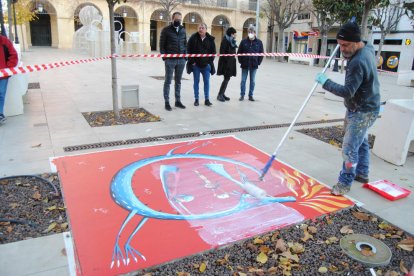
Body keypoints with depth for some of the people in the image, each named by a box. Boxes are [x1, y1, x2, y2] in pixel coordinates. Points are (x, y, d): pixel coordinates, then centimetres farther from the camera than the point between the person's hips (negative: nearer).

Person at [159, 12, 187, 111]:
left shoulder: (183, 30, 11)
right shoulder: (166, 30, -1)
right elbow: (161, 45, -1)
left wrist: (185, 55, 5)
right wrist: (164, 57, -9)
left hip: (181, 60, 4)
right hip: (170, 60, -4)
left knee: (178, 81, 10)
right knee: (168, 81, 1)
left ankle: (178, 101, 18)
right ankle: (167, 102, 7)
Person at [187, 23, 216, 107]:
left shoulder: (210, 39, 1)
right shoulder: (193, 37, -4)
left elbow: (213, 51, 5)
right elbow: (189, 50, -4)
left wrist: (210, 61, -2)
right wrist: (192, 61, -8)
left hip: (206, 65, 1)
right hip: (196, 64, -1)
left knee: (206, 82, 4)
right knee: (196, 81, 6)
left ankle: (207, 99, 12)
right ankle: (196, 99, 13)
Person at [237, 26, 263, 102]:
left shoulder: (259, 42, 1)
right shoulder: (244, 41, -1)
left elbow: (261, 53, 5)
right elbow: (239, 52, 3)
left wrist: (258, 62, -2)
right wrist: (241, 61, -3)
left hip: (254, 65, 1)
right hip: (245, 65, 0)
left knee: (252, 81, 7)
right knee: (243, 80, 4)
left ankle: (250, 95, 17)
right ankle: (242, 95, 13)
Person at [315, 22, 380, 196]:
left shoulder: (358, 62, -30)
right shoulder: (368, 48, 1)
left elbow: (347, 91, -30)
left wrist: (325, 82, -23)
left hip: (362, 112, -11)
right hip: (363, 108, 11)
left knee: (349, 148, -4)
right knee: (361, 142, 23)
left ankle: (345, 183, 9)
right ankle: (362, 173, 40)